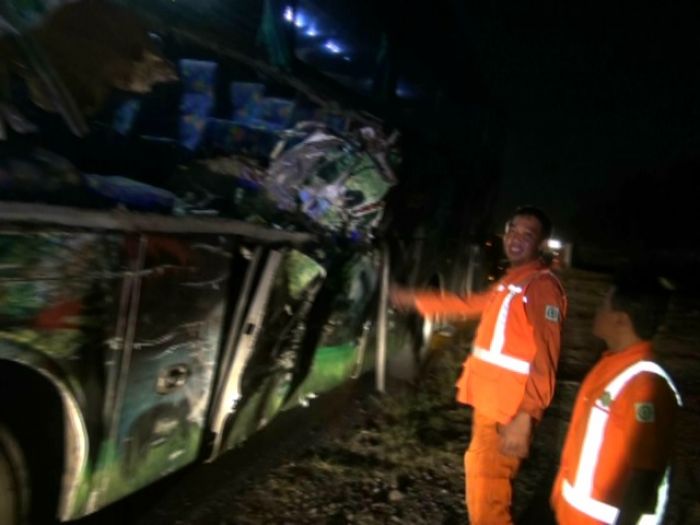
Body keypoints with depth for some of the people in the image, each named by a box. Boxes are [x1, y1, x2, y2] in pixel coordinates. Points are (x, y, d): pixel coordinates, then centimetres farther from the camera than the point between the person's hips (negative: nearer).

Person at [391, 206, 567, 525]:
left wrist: (525, 417, -29)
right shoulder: (509, 283, 16)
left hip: (509, 410, -10)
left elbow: (544, 360, -22)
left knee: (486, 495, -7)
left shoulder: (543, 286, -14)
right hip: (489, 403, 10)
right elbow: (469, 305, 32)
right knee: (484, 484, 21)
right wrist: (416, 300, 37)